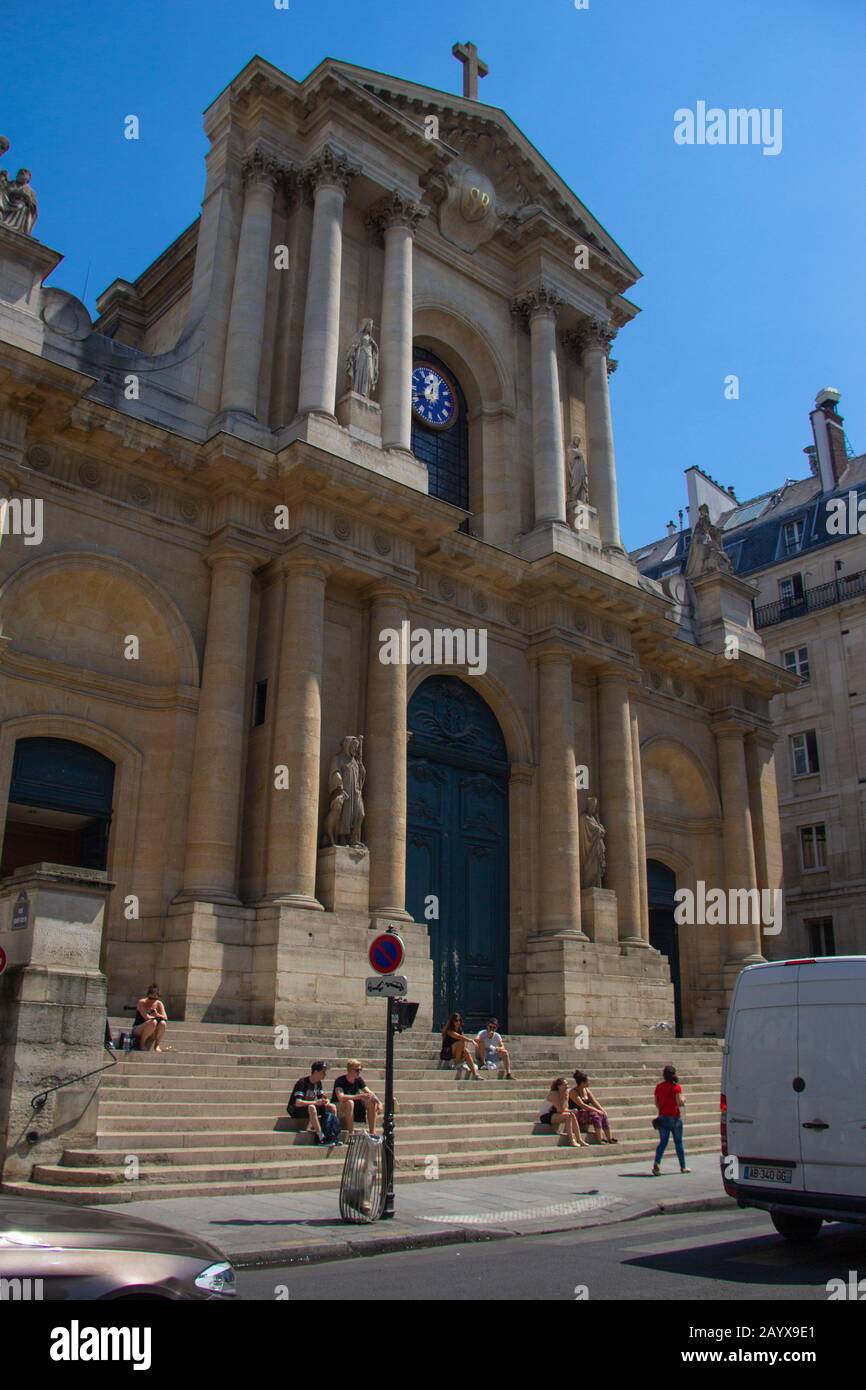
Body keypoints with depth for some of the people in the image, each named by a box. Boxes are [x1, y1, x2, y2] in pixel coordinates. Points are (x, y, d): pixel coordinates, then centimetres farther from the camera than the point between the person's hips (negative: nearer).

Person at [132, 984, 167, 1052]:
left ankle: (157, 1045, -10)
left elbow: (165, 1018, -13)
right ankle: (142, 1043, -14)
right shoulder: (141, 1002, -13)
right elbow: (147, 1017, -24)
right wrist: (158, 1017, -11)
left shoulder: (159, 1004, -1)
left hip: (152, 1033, 3)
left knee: (163, 1023, -27)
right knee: (153, 1022, -33)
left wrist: (157, 1015, -33)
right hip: (138, 1030, -3)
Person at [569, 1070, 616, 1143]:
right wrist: (596, 1110, -26)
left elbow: (594, 1102, 9)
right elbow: (582, 1105, -24)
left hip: (586, 1113, 8)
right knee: (595, 1115, -30)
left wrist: (602, 1110, -9)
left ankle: (610, 1139, -15)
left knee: (603, 1115, -15)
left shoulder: (586, 1090, 9)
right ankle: (600, 1139, -30)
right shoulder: (573, 1092, -15)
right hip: (577, 1116, -8)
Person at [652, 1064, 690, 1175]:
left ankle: (656, 1164, -15)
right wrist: (683, 1101, 2)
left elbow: (656, 1103, 8)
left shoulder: (659, 1086, 5)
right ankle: (683, 1167, 22)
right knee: (678, 1142, 11)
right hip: (675, 1117, -4)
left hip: (662, 1117, 4)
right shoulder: (676, 1087, -11)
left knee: (663, 1142, 5)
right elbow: (680, 1102, -18)